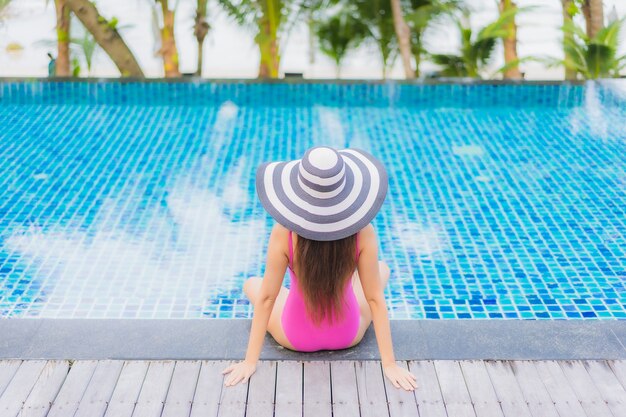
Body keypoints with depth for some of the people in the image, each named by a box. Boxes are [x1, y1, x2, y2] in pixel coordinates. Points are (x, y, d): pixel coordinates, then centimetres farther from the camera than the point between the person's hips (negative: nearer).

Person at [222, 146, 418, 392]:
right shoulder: (363, 233, -26)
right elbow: (375, 299, -22)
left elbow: (266, 297, -22)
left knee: (251, 284, 29)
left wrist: (250, 361, -13)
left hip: (296, 338, -1)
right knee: (382, 269, 29)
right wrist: (389, 364, -13)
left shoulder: (284, 232, -28)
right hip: (348, 336, 1)